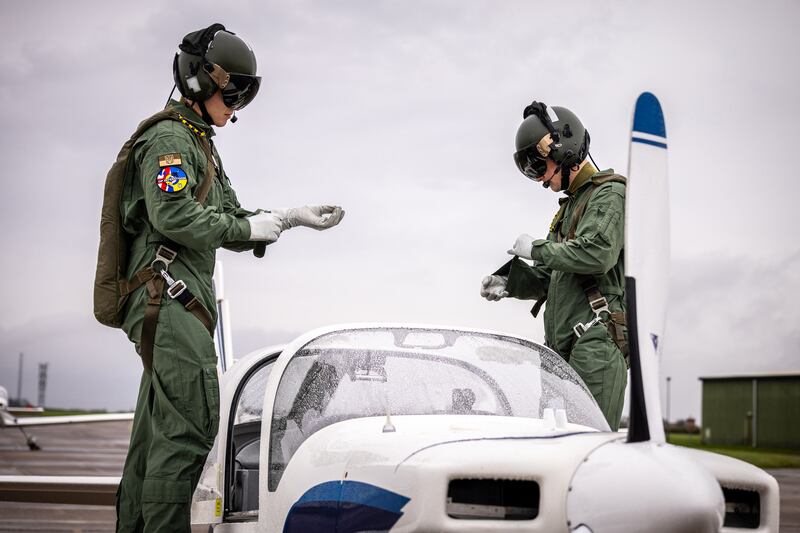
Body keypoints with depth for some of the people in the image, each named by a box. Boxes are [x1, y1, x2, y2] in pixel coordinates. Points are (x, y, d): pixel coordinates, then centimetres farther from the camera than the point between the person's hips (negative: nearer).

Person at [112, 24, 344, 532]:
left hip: (179, 303, 11)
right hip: (168, 295, -11)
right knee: (190, 424, -17)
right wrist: (250, 227, -12)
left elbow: (229, 225, 25)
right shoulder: (170, 137, -6)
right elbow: (173, 216, -20)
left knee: (156, 434, 10)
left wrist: (294, 217, 13)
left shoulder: (202, 146, 27)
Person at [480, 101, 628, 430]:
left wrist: (537, 249, -7)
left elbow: (596, 253, -20)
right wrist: (511, 281, 9)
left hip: (598, 343, -9)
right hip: (563, 346, 9)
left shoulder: (609, 194, -2)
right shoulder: (570, 206, 28)